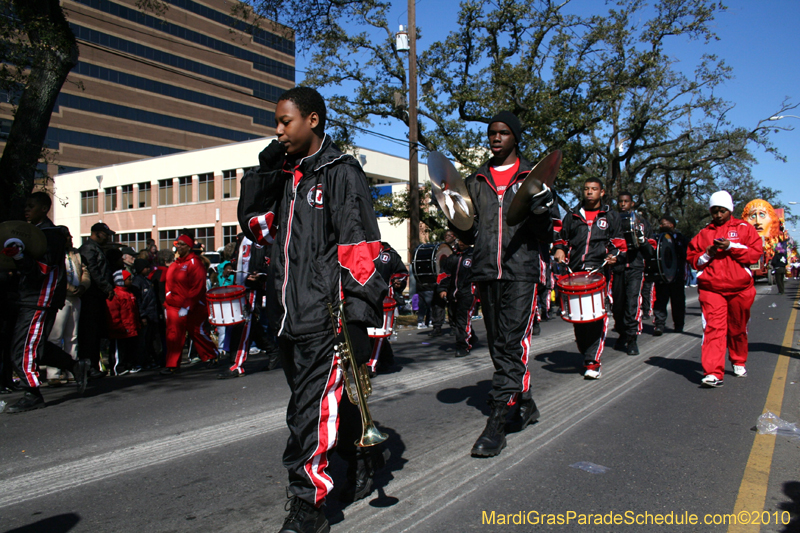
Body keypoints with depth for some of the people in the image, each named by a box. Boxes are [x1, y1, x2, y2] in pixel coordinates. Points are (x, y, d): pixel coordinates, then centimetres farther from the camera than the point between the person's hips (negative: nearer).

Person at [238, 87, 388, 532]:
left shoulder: (342, 172, -5)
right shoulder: (284, 176, 17)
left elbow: (359, 246, -12)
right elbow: (255, 225, 19)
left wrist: (359, 318, -19)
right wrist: (264, 171, 8)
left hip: (325, 318, -7)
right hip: (290, 316, 8)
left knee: (312, 412, -7)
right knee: (331, 399, 19)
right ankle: (363, 461, 39)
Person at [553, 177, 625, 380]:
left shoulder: (611, 216, 18)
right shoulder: (572, 215, 21)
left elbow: (619, 242, 15)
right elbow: (562, 238, 26)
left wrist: (614, 255, -6)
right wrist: (559, 250, 4)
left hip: (599, 271, -2)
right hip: (575, 272, 3)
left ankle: (593, 361, -14)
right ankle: (585, 354, 16)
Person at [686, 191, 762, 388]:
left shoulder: (744, 229, 8)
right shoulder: (703, 233, 12)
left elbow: (756, 252, -2)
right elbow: (691, 257, 11)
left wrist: (731, 246, -13)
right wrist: (707, 255, -7)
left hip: (740, 288, 1)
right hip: (711, 288, 0)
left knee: (738, 329, 14)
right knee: (713, 329, -12)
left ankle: (739, 363, 38)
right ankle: (713, 373, -16)